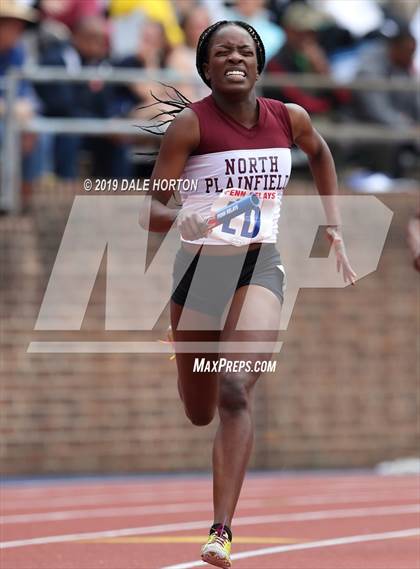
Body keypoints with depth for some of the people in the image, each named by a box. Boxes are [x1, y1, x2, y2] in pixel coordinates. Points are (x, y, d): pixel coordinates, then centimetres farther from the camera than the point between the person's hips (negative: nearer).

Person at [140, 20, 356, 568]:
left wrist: (336, 232, 20)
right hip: (200, 263, 0)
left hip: (259, 264, 0)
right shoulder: (191, 124, -9)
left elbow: (320, 154, 26)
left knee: (236, 393, -21)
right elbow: (150, 212, -12)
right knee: (199, 413, 15)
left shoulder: (289, 118, 1)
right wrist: (185, 220, -35)